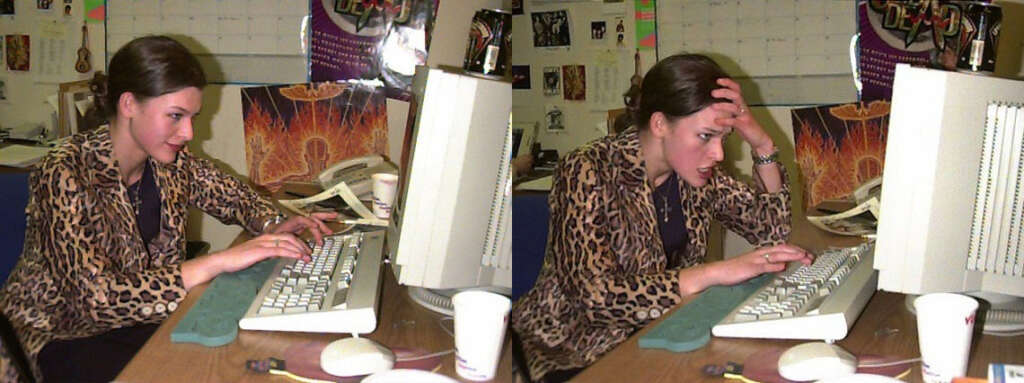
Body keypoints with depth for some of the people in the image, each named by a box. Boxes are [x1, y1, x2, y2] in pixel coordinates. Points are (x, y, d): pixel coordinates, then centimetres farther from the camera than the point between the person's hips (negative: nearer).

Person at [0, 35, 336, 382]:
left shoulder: (172, 162, -5)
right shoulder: (66, 177, -25)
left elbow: (233, 196, 13)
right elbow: (99, 298, -32)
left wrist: (272, 226, -10)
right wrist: (219, 262, -35)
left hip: (139, 315, 7)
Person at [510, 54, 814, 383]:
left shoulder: (693, 172, -1)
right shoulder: (587, 173, -21)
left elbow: (772, 228, 6)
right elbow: (598, 296, -30)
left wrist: (762, 143, -9)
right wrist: (716, 272, -33)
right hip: (572, 352, -6)